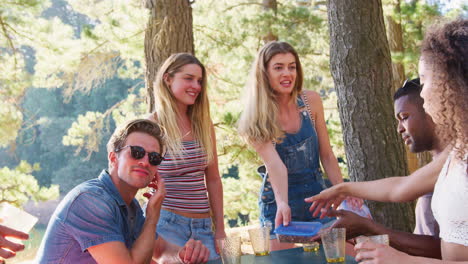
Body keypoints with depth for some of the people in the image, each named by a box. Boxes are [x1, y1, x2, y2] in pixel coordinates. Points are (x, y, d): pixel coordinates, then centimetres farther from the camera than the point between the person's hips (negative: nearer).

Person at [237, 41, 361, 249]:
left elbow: (326, 155, 1)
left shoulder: (311, 101, -5)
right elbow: (275, 164, -26)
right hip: (278, 203, -3)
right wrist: (282, 204, -41)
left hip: (317, 195, 3)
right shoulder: (257, 120, -13)